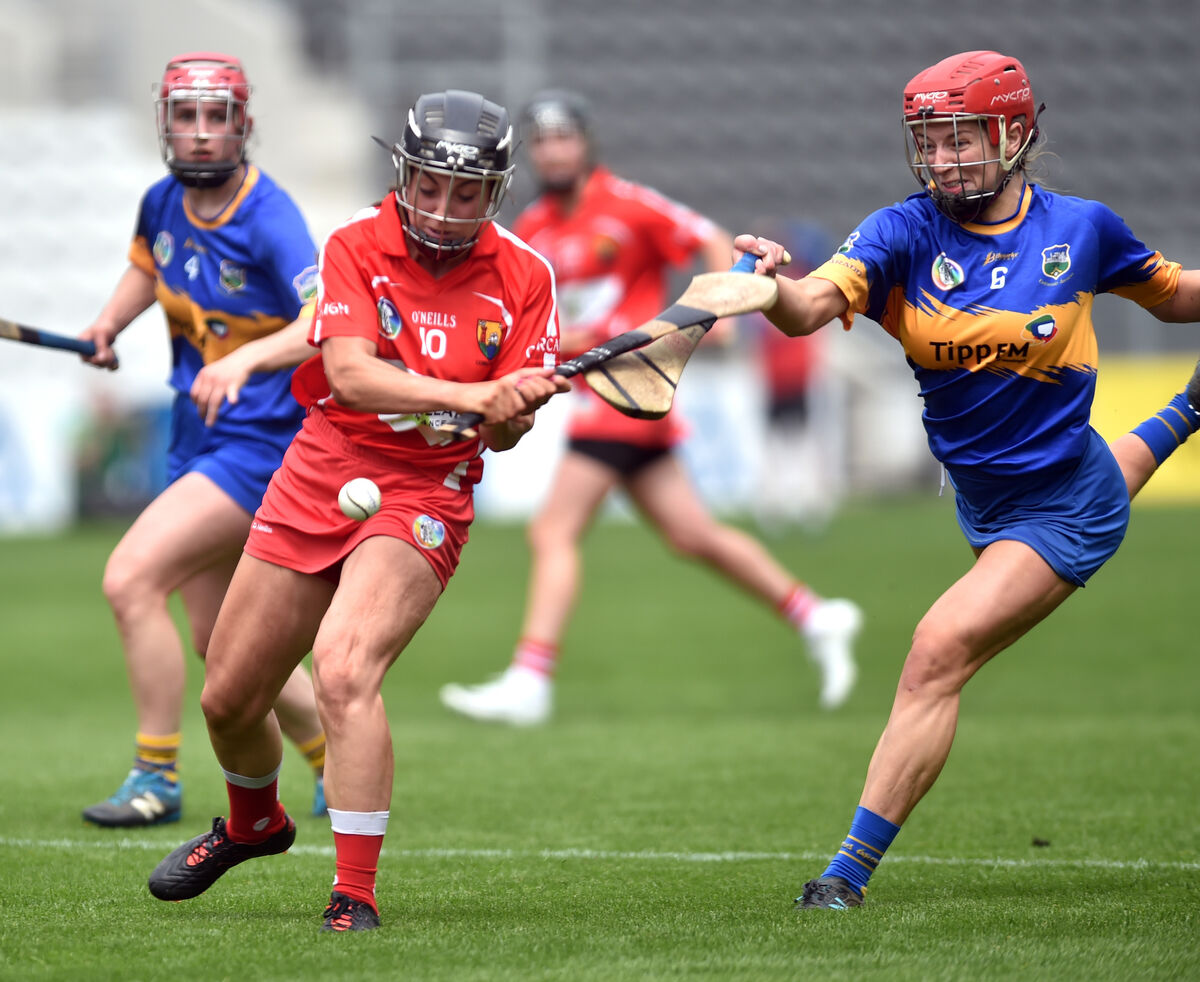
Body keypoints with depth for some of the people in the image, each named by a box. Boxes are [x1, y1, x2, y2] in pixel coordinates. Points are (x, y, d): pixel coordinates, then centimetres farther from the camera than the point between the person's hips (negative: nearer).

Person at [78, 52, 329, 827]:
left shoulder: (268, 219, -19)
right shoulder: (164, 203, 3)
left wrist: (245, 360, -47)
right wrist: (110, 324, 12)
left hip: (262, 440, -8)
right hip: (200, 442, 8)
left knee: (131, 579, -19)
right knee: (223, 644, 12)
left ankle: (157, 780, -8)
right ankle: (339, 760, 32)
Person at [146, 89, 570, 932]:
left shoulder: (523, 277, -3)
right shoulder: (355, 248, -4)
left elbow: (505, 434, -5)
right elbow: (349, 373, -21)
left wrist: (515, 410, -29)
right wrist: (469, 394, -33)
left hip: (425, 496, -3)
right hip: (319, 478, 3)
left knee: (344, 671, -28)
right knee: (229, 699, 11)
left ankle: (356, 898, -24)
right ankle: (254, 823, 45)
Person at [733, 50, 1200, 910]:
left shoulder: (1080, 228, -10)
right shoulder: (906, 233, -11)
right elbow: (811, 308, -29)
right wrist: (774, 284, -50)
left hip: (1063, 503, -5)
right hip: (981, 498, 5)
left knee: (940, 653, -21)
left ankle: (852, 872, -14)